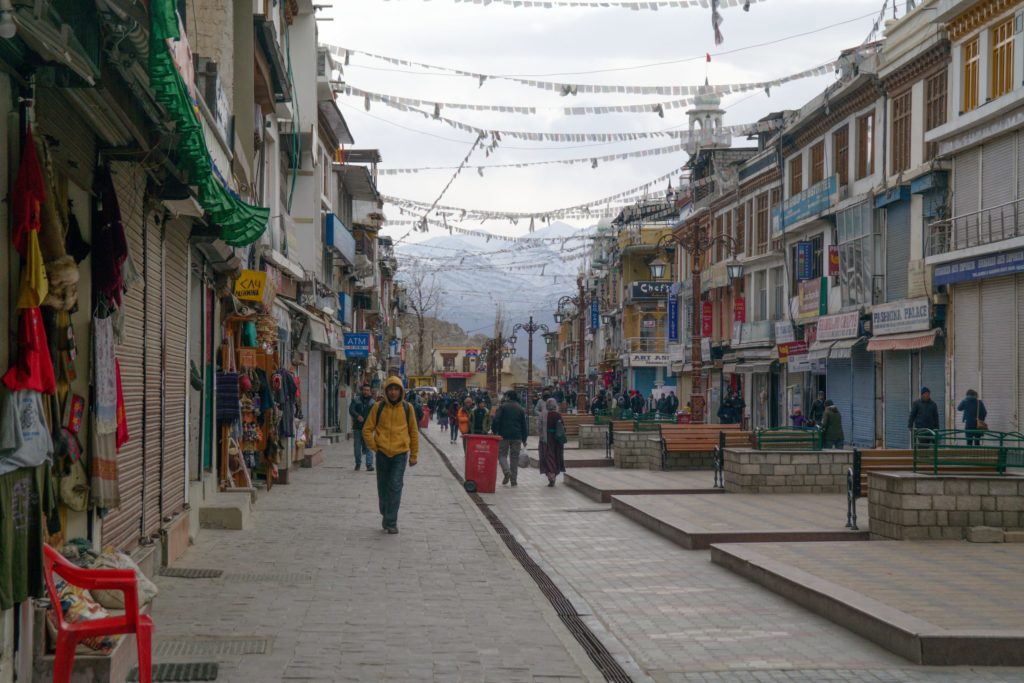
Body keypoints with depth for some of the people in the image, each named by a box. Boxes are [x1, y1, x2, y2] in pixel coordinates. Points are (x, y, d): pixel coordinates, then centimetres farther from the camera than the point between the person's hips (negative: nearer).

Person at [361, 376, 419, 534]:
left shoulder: (407, 408, 1)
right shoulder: (378, 407, 0)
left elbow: (413, 432, 9)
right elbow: (367, 429, 6)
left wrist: (414, 455, 10)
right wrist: (374, 447, -3)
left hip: (400, 453, -1)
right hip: (382, 453, 1)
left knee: (395, 487, -9)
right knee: (383, 487, 11)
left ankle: (391, 522, -6)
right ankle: (385, 514, 32)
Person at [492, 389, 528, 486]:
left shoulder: (502, 407, -1)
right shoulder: (520, 409, 11)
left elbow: (496, 420, -11)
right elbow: (524, 425, 12)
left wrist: (494, 432, -4)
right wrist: (524, 439, 17)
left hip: (504, 435, -3)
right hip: (517, 437, 3)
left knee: (502, 454, 6)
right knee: (514, 457, 7)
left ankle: (506, 471, -21)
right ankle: (514, 480, 6)